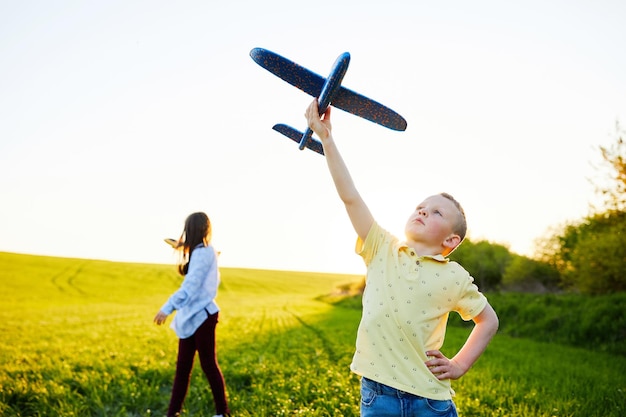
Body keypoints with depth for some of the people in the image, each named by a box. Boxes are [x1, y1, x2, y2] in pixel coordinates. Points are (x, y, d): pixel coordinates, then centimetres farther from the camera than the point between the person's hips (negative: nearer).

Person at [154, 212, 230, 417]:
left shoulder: (203, 252, -15)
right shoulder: (201, 252, 14)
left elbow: (191, 285, -22)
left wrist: (167, 308, -25)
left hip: (201, 316, -9)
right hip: (190, 317, 9)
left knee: (209, 365, 1)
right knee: (182, 366, 8)